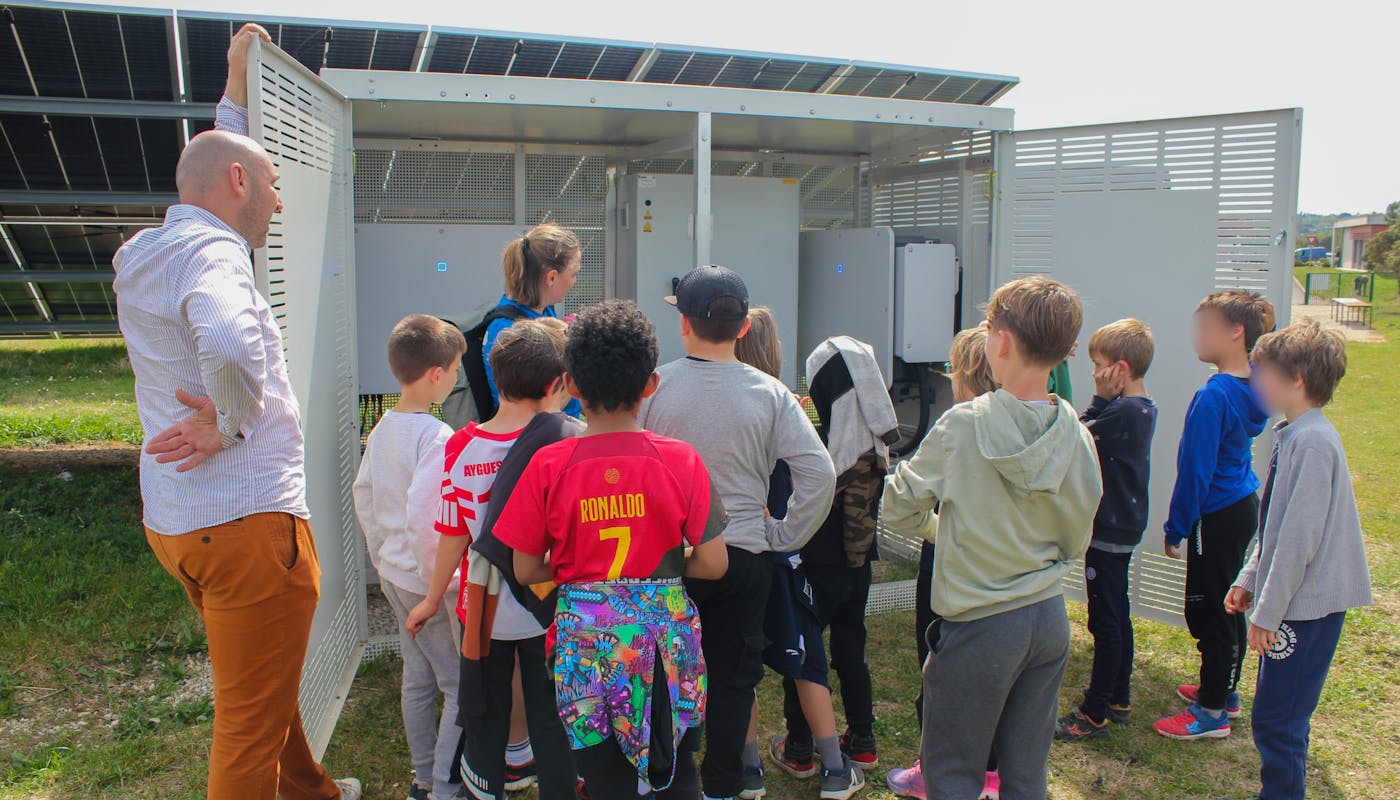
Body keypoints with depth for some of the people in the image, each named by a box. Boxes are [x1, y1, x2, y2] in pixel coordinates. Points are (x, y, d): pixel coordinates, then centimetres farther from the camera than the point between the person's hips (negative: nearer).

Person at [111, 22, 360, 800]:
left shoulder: (147, 254, 12)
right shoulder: (208, 250, -18)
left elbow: (217, 157, 30)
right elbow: (230, 345, -41)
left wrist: (238, 82, 33)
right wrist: (231, 423, -24)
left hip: (177, 519, 11)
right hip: (246, 522, -11)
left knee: (267, 680, 29)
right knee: (252, 721, 3)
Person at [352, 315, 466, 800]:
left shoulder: (383, 428, 5)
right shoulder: (435, 436, -22)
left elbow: (363, 496, 14)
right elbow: (424, 518, -28)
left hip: (394, 576, 9)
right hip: (429, 583, -9)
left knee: (418, 679, 19)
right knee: (462, 686, 3)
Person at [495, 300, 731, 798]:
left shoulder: (548, 465, -11)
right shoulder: (681, 460, -11)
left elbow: (526, 571, -3)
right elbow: (713, 564, -7)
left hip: (585, 636, 0)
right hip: (664, 630, 1)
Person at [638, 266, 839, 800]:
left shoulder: (654, 387, -11)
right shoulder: (769, 393, -8)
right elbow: (820, 472, -11)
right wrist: (786, 537, 0)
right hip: (746, 554, 0)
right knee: (733, 675, 14)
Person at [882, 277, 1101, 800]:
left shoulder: (963, 427, -18)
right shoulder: (1077, 436, -5)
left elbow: (898, 510, -6)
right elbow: (1074, 543, 8)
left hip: (978, 625, -5)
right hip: (1049, 619, 5)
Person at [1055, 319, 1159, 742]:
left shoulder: (1122, 411, -23)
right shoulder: (1144, 408, 8)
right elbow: (1094, 437, 7)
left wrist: (1099, 399, -15)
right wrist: (1104, 402, -4)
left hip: (1108, 530, -10)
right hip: (1124, 525, 10)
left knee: (1105, 621, -2)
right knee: (1117, 617, 18)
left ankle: (1095, 714, 8)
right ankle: (1119, 700, 31)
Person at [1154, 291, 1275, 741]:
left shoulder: (1213, 396, -22)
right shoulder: (1250, 390, 5)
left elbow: (1196, 470, -20)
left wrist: (1177, 527, -11)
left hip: (1218, 517, -9)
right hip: (1244, 505, 9)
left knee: (1207, 612, 1)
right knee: (1225, 607, 20)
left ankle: (1212, 713, 12)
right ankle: (1224, 691, 35)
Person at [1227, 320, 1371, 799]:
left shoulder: (1312, 442, -21)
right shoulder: (1294, 435, 8)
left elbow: (1299, 539, -22)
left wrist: (1267, 613, -18)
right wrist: (1248, 580, 17)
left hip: (1306, 608, -9)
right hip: (1292, 604, 9)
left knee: (1275, 721, -1)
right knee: (1282, 719, 18)